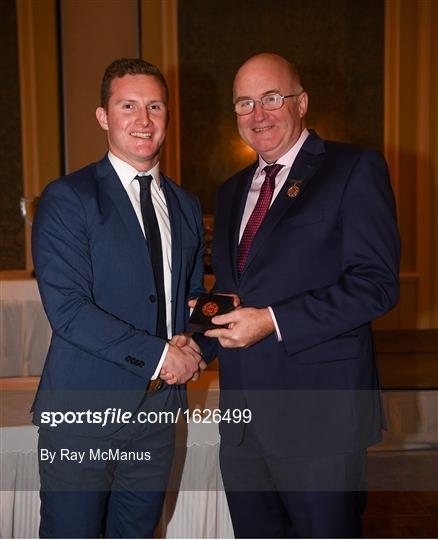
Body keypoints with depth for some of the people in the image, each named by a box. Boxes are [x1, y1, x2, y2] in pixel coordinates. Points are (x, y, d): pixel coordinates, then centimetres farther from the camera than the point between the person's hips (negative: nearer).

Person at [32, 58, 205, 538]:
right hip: (83, 409, -5)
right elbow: (67, 309, -17)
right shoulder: (67, 198, -8)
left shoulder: (185, 206, 11)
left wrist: (189, 344, -3)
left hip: (157, 407, 6)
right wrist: (158, 354, -17)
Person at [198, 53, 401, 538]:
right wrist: (197, 345, 2)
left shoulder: (355, 169, -5)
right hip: (243, 412, 7)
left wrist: (273, 321, -19)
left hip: (318, 411, -6)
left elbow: (376, 283, -14)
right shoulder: (232, 191, 16)